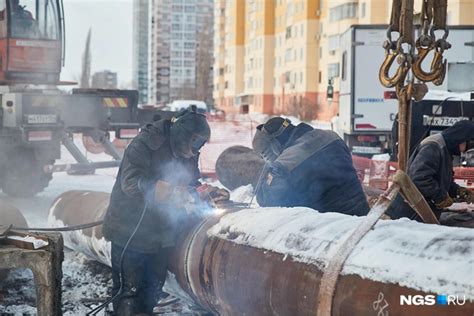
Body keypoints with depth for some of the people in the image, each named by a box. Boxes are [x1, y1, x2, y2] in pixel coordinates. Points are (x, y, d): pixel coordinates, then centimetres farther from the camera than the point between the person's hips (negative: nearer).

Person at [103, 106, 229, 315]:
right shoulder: (145, 144, -19)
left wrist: (206, 192, -8)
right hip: (130, 233, -7)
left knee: (152, 291, 17)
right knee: (129, 292, -3)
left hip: (161, 235, 7)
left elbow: (191, 184, 14)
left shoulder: (188, 156, 3)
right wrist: (174, 192, -34)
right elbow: (131, 182, -29)